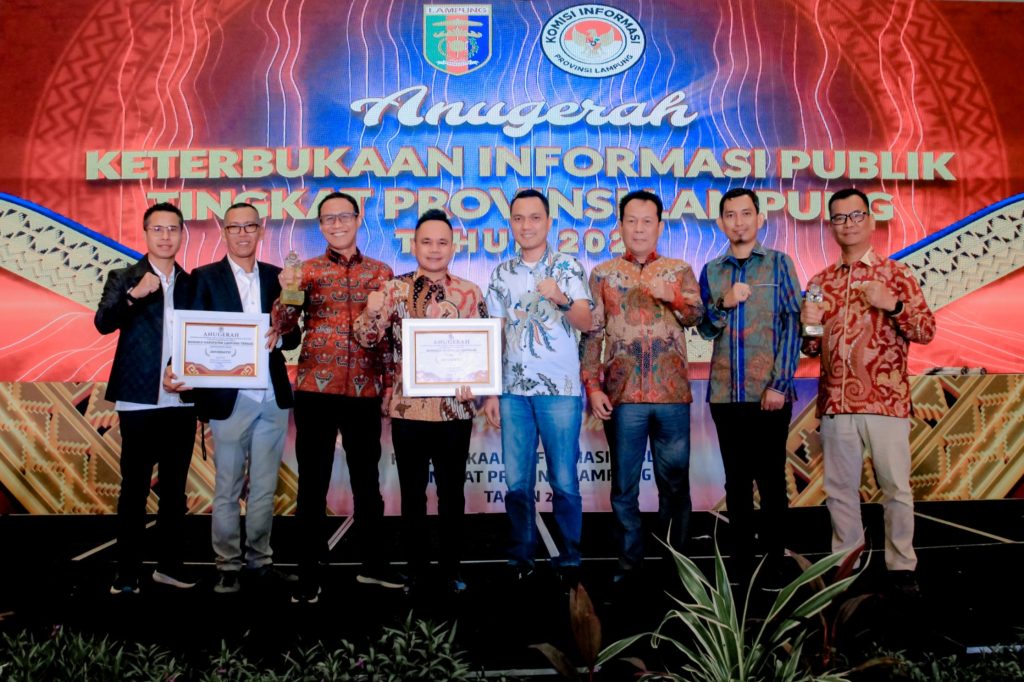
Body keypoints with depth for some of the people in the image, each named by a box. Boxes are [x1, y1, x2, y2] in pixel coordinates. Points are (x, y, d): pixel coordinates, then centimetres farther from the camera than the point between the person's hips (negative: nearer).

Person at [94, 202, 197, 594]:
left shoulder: (192, 283, 10)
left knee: (175, 489, 11)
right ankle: (127, 573, 12)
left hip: (182, 402, 3)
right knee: (134, 489, 3)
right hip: (139, 402, -3)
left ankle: (169, 566, 21)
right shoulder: (123, 279, 3)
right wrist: (134, 294, -29)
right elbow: (103, 323, -12)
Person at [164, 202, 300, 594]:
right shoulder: (205, 278, 2)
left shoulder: (275, 277, 10)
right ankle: (228, 565, 19)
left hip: (273, 397, 3)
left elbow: (293, 334, 10)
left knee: (264, 488, 12)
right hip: (229, 398, -3)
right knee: (227, 489, 6)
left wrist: (278, 337, -12)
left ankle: (260, 560, 24)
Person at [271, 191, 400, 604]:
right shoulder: (306, 271, 5)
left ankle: (373, 563, 25)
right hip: (315, 389, -1)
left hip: (365, 391, 1)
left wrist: (390, 384, 4)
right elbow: (282, 327, -4)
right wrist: (286, 293, -22)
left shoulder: (381, 273, 8)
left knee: (367, 479, 12)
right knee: (313, 482, 4)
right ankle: (309, 572, 15)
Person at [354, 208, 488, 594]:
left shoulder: (469, 293, 2)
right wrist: (371, 311, -25)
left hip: (454, 409, 0)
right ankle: (416, 569, 24)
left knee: (452, 492, 10)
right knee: (413, 493, 10)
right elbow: (367, 340, -4)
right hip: (407, 408, 0)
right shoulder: (394, 289, 1)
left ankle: (452, 568, 25)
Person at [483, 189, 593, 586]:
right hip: (514, 391, 3)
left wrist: (561, 299, -31)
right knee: (517, 482, 6)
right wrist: (491, 393, 6)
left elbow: (586, 322, -10)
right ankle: (521, 557, 19)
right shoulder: (501, 274, 11)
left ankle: (569, 559, 15)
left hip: (561, 390, -3)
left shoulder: (568, 267, 1)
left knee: (564, 481, 2)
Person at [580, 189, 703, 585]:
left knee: (675, 483, 8)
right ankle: (629, 563, 18)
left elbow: (695, 317, -2)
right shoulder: (602, 274, 8)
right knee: (624, 486, 6)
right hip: (622, 395, 0)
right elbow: (591, 334, 4)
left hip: (672, 393, 1)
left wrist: (671, 296, -21)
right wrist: (592, 386, -4)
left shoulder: (680, 271, 10)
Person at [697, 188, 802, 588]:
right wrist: (723, 303, -10)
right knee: (736, 480, 9)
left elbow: (792, 326, -3)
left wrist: (780, 384, -11)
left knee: (771, 479, 3)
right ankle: (741, 565, 19)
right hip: (725, 392, 3)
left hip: (769, 392, -3)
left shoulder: (779, 263, 4)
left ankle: (773, 566, 14)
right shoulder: (712, 270, 12)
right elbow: (705, 331, 10)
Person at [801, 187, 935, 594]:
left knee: (896, 487, 4)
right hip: (835, 404, 3)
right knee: (839, 488, 9)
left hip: (885, 402, -3)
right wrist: (808, 325, -5)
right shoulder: (820, 282, 12)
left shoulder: (895, 273, 4)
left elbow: (927, 332, 0)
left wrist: (894, 304, -16)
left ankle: (901, 565, 17)